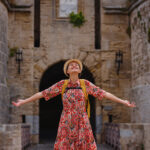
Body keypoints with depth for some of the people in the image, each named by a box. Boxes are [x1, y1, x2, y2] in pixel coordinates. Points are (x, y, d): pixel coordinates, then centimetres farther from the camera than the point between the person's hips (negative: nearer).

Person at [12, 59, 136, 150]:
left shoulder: (86, 84, 3)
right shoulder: (62, 84, 3)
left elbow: (104, 93, 3)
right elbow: (43, 93, 6)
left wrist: (123, 102, -1)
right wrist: (23, 102, 7)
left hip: (82, 123, 0)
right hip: (66, 123, 0)